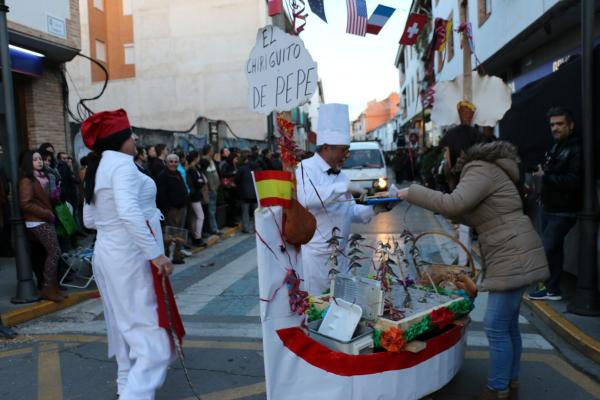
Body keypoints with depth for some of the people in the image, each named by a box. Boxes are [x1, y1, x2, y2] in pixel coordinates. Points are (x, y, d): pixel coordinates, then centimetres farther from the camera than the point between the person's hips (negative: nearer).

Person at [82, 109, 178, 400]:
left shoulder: (97, 168, 12)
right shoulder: (122, 163, -15)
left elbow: (90, 220, 16)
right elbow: (129, 213, -29)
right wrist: (155, 252, -29)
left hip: (108, 254, 10)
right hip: (131, 257, -10)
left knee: (128, 325, 21)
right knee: (151, 332, -6)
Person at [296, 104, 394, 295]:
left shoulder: (339, 173, 13)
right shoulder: (306, 168, -12)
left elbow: (349, 211, 15)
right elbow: (306, 198, -33)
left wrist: (373, 209, -3)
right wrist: (345, 186, -30)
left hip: (339, 255, 8)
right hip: (314, 255, -8)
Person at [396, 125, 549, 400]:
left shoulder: (480, 170, -15)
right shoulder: (482, 169, 17)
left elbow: (454, 203, -29)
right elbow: (476, 217, 21)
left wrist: (412, 193, -19)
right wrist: (442, 209, 9)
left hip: (513, 258, -10)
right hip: (512, 257, 10)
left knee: (496, 327, -3)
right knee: (508, 324, 18)